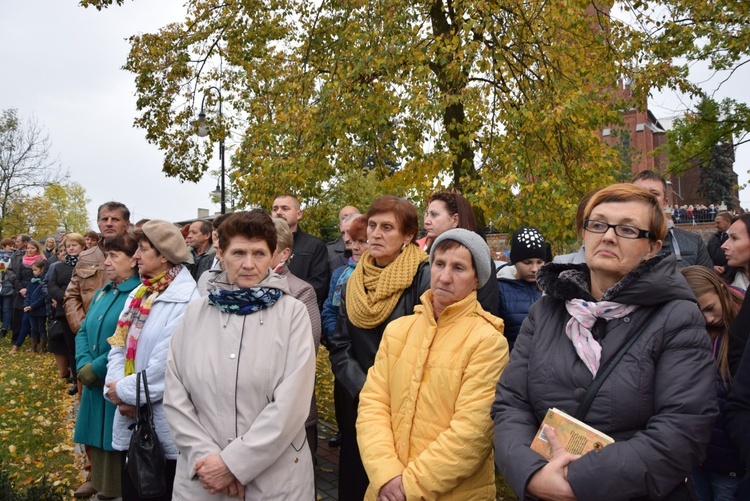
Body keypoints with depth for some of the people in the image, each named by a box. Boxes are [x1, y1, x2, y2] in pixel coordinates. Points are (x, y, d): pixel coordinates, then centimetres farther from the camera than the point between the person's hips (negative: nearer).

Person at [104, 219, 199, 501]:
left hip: (165, 425, -7)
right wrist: (116, 389, -8)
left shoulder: (186, 299, -17)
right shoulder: (137, 294, 10)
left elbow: (169, 362, -22)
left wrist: (126, 391, -11)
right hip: (130, 421, 7)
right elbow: (118, 346, 8)